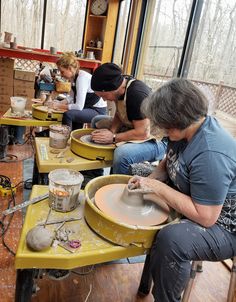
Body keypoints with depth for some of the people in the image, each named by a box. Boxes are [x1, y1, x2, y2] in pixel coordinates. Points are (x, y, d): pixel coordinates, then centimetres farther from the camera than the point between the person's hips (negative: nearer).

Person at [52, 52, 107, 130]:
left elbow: (79, 106, -26)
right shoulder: (74, 77, 4)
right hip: (88, 108, 9)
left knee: (67, 115, -23)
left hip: (97, 110, -9)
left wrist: (59, 106, -17)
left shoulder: (82, 78, -22)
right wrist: (59, 103, -5)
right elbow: (71, 97, 10)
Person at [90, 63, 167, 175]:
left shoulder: (137, 93, -29)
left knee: (122, 153, -38)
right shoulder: (120, 84, -3)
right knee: (96, 121, 16)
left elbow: (142, 133, -28)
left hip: (155, 141, -9)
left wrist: (113, 137, -21)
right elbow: (118, 116, 7)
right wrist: (111, 131, -11)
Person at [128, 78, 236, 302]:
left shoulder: (210, 155, -33)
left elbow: (205, 217, -30)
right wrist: (150, 179, -10)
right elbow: (169, 163, 10)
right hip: (193, 200, 9)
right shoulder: (187, 128, -7)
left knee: (171, 240, -37)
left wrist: (157, 187, -25)